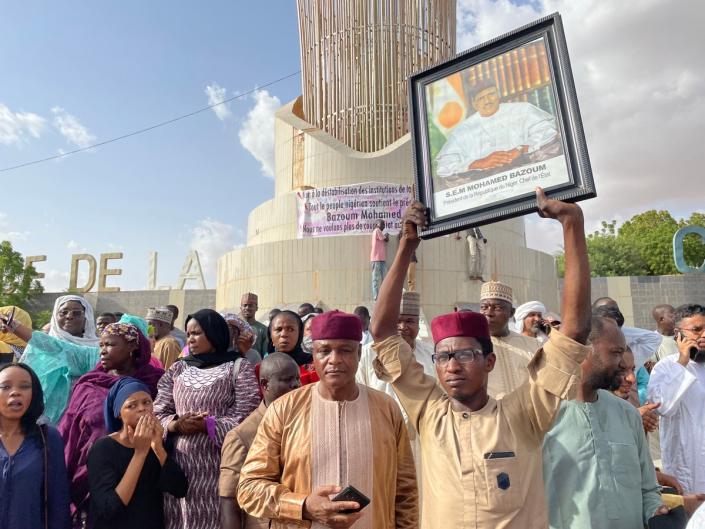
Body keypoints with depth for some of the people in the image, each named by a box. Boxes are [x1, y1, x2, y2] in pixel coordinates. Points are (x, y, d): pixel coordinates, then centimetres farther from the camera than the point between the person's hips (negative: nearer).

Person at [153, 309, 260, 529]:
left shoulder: (238, 367, 0)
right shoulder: (178, 368, 12)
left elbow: (245, 417, -9)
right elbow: (158, 413, 7)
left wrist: (205, 425, -16)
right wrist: (177, 424, -12)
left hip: (218, 464, -3)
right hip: (180, 463, 4)